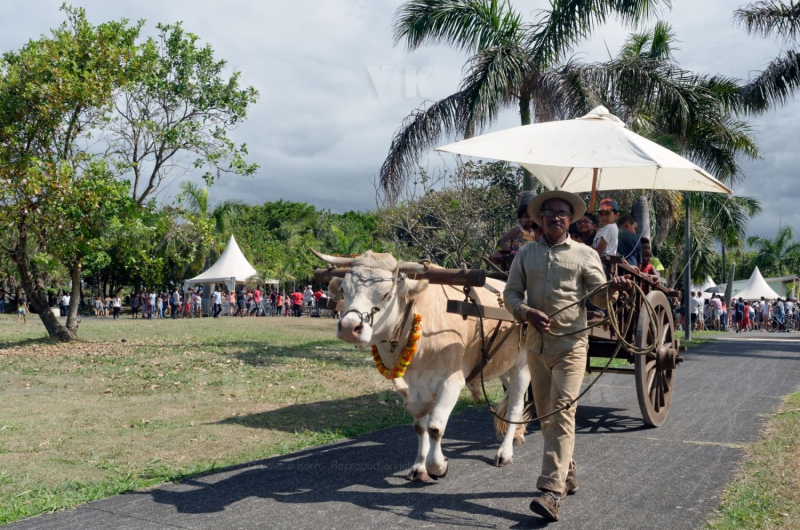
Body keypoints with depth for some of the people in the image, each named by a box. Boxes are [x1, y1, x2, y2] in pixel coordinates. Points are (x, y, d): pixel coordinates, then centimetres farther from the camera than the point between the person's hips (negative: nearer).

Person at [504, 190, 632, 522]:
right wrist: (527, 313, -13)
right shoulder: (526, 254, 11)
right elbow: (511, 294, 8)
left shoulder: (585, 255, 4)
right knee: (545, 415, 12)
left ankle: (552, 490, -14)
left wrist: (614, 288, -24)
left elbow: (600, 297, -1)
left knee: (562, 414, -12)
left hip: (570, 344, -4)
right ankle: (567, 474, 30)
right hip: (536, 343, 4)